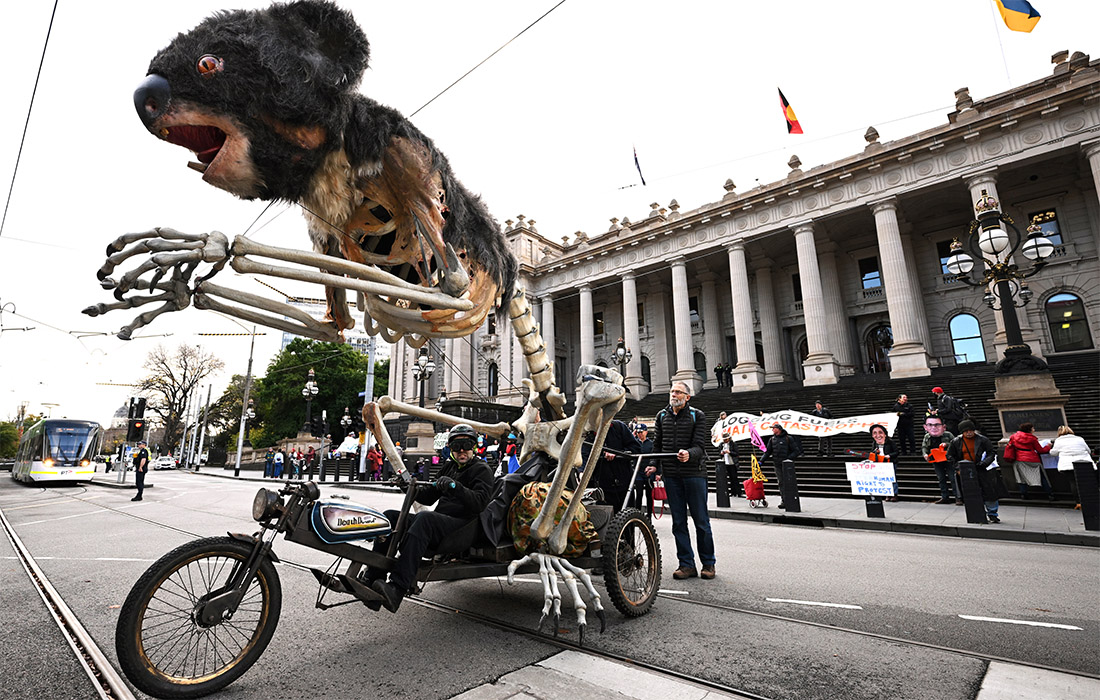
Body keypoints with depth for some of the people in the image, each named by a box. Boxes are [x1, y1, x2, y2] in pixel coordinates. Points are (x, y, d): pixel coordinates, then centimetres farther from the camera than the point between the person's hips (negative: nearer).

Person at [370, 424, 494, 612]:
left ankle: (397, 589, -43)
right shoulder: (449, 467, 22)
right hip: (439, 524, 8)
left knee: (424, 517, -34)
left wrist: (455, 487, -31)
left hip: (463, 529, -7)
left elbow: (479, 503, -17)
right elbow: (428, 498, 23)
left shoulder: (481, 470, 0)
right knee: (390, 516, -5)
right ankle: (372, 578, -13)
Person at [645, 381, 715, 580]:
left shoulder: (697, 416, 0)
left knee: (701, 520, 4)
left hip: (694, 473, -3)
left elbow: (700, 446, -9)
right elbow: (657, 444, 16)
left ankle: (708, 563, 19)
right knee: (678, 521, 6)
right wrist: (654, 465, 3)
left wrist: (689, 454, -29)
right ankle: (687, 564, 15)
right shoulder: (662, 416, 12)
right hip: (671, 474, 4)